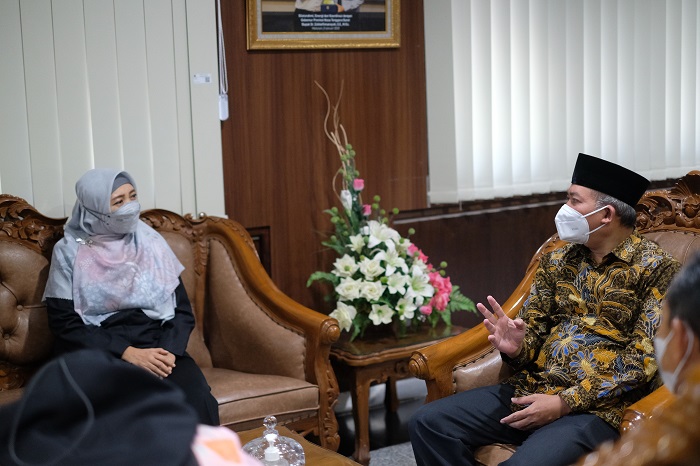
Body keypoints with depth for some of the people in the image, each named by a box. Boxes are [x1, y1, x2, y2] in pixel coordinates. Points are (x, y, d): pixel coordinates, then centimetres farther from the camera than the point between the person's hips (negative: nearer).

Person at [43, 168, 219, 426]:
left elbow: (183, 310, 11)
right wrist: (128, 354, -14)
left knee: (198, 402, -31)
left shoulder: (151, 242, 12)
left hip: (157, 345, 3)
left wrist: (168, 352, -10)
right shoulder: (69, 252, 4)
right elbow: (65, 324, -3)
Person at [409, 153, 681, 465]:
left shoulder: (657, 269, -4)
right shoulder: (557, 260, 14)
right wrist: (517, 347, -10)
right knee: (428, 423, -12)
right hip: (530, 391, 6)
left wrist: (565, 402, -17)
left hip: (597, 408, -6)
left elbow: (644, 358, -11)